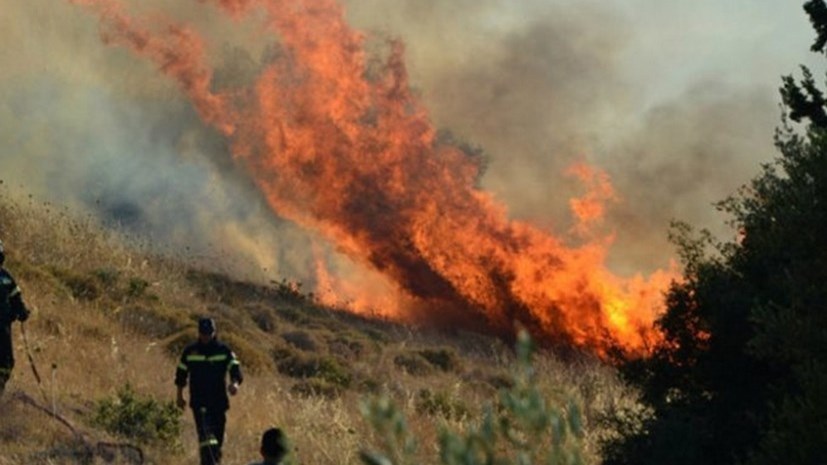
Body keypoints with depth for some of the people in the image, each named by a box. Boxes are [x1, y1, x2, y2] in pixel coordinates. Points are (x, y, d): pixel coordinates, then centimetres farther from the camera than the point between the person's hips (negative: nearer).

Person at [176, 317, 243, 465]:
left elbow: (234, 367, -8)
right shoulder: (189, 351, 4)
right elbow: (181, 374, 13)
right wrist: (180, 396, 14)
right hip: (199, 401, -2)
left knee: (218, 436, 9)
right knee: (205, 433, -20)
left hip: (219, 401, 2)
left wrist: (235, 382, -29)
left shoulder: (224, 350, 2)